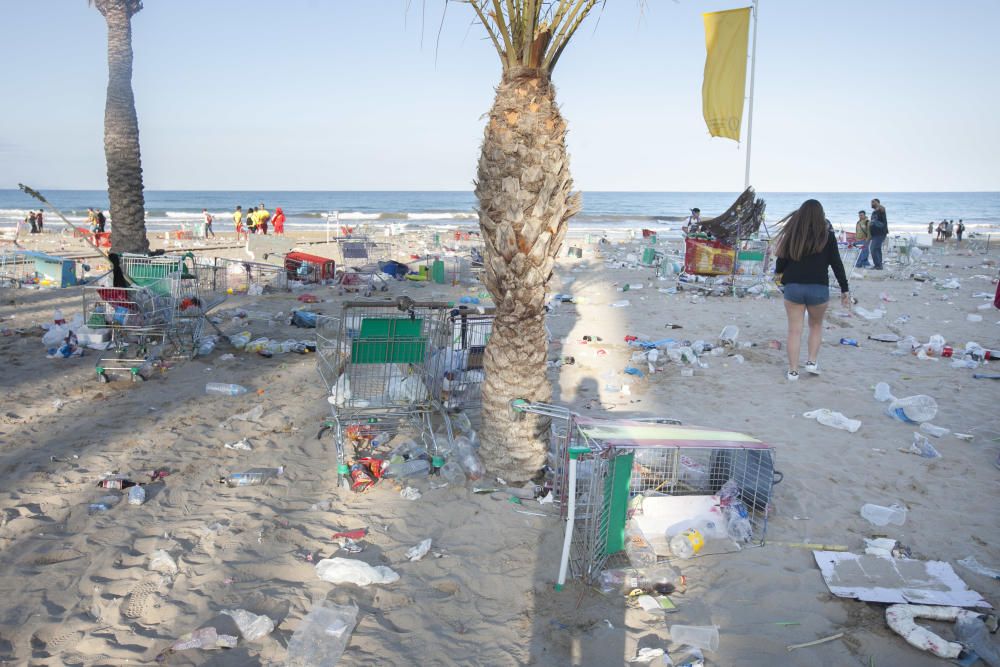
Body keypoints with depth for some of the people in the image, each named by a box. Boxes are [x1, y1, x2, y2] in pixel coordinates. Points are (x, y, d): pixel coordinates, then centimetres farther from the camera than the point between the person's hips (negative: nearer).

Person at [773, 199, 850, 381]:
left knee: (794, 330, 7)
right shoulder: (827, 237, -3)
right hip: (818, 288, 0)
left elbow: (781, 262, 5)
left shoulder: (791, 235, 0)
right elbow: (837, 264, -1)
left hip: (793, 287, 1)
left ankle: (793, 370, 8)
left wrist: (779, 272, 28)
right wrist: (844, 290, 6)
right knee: (816, 325, 23)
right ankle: (812, 361, 17)